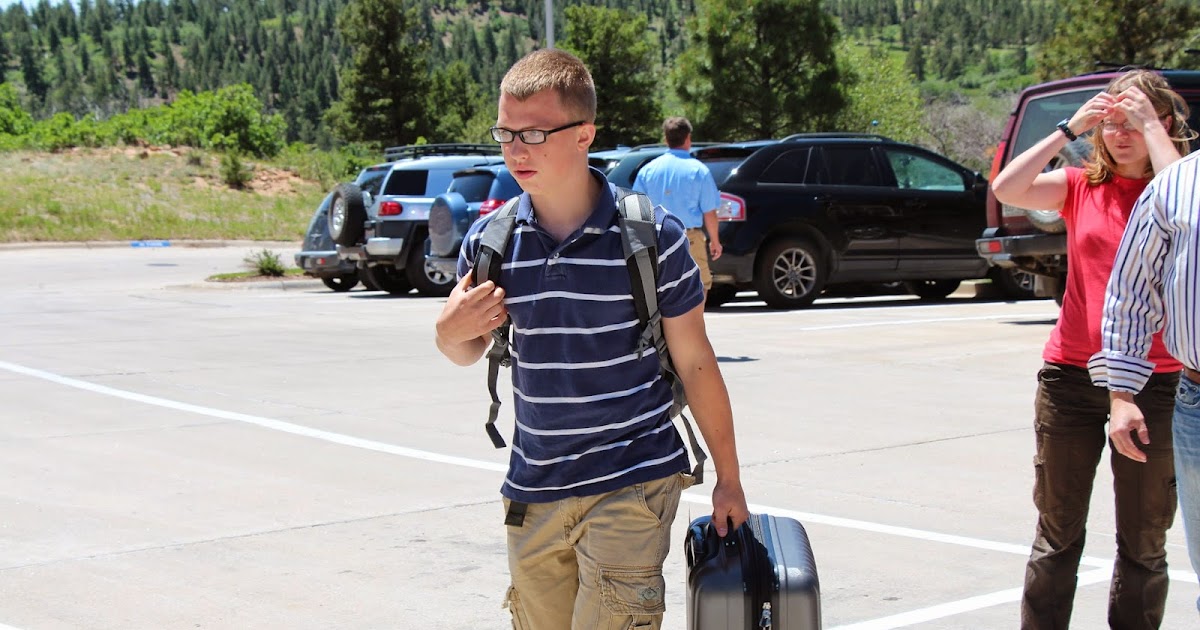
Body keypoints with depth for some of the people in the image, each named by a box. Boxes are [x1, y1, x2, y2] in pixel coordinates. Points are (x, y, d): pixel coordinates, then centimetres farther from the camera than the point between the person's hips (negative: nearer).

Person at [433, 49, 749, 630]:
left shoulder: (652, 237, -9)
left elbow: (695, 363, -2)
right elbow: (467, 353, 16)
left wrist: (728, 480, 2)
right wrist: (450, 332, -9)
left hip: (631, 483, -4)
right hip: (533, 489, 4)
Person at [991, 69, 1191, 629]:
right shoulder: (1081, 187, 7)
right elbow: (1007, 190, -8)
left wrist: (1152, 125, -14)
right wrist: (1070, 128, -8)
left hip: (1154, 381, -2)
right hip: (1071, 374, 2)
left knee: (1143, 541, 5)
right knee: (1057, 533, 8)